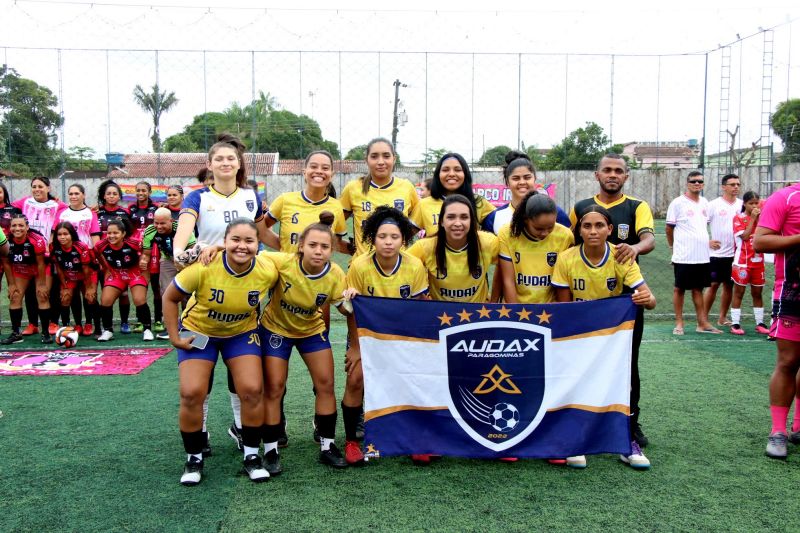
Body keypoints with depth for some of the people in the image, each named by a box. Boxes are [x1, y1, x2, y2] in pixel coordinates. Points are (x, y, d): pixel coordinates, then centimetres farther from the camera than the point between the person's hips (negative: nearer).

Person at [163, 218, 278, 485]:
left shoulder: (267, 271, -25)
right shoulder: (204, 268, -30)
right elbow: (170, 298, -13)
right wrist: (174, 337, -14)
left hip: (242, 332, 1)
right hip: (198, 332, -1)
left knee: (252, 390, -11)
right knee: (192, 393, -11)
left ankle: (251, 456, 11)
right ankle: (194, 458, 12)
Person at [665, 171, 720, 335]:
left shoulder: (704, 202, 12)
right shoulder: (678, 203, -7)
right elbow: (669, 228, -3)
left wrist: (707, 242, 13)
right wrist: (674, 246, 5)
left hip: (702, 255, 6)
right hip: (683, 256, -6)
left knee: (698, 288, 12)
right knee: (679, 289, 3)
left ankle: (703, 323, 16)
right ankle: (679, 323, 11)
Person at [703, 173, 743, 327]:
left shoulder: (742, 205, 6)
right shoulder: (714, 205, -4)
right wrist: (708, 241, -14)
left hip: (735, 254, 4)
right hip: (716, 253, -4)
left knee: (729, 285, 10)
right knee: (713, 285, -2)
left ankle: (722, 318, 20)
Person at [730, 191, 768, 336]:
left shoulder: (760, 217, 10)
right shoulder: (738, 218, -4)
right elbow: (745, 236, -16)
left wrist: (760, 218, -8)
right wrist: (753, 218, -13)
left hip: (758, 261, 5)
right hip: (742, 262, -5)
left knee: (757, 293, 10)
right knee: (738, 293, 1)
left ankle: (760, 323, 16)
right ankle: (735, 324, 4)